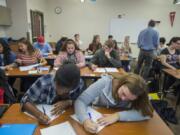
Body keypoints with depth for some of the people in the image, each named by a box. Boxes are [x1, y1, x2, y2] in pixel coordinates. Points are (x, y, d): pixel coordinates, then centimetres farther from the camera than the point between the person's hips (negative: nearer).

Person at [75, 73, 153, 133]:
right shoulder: (105, 82, -27)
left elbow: (147, 113, -29)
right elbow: (80, 101, -26)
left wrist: (118, 115, -35)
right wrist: (85, 120, -43)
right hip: (96, 117, -1)